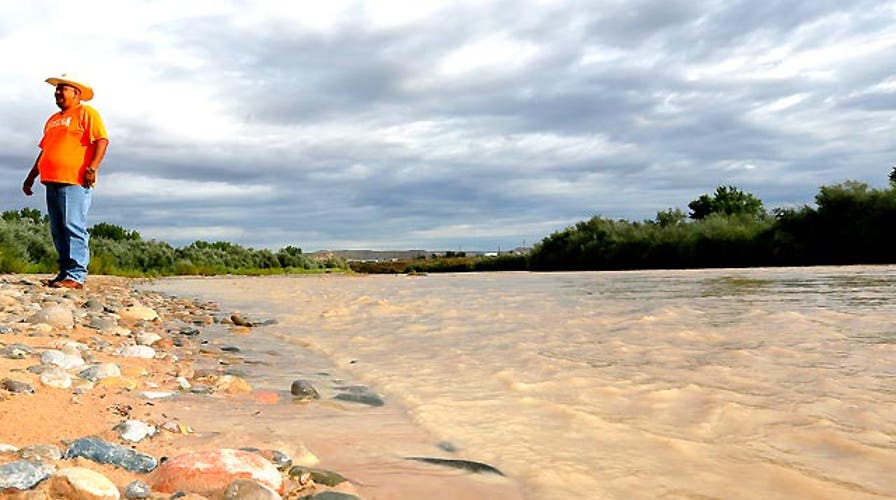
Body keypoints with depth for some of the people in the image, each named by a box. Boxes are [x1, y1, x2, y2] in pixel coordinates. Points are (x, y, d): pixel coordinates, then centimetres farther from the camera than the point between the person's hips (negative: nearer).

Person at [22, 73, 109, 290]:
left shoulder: (86, 113, 1)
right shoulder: (53, 119, 27)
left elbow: (102, 140, -11)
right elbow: (44, 150, 31)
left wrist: (92, 168, -20)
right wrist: (31, 177, 27)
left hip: (74, 182, -9)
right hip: (52, 182, 9)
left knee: (74, 228, -14)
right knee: (58, 230, 7)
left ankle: (76, 276, -16)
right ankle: (64, 272, 12)